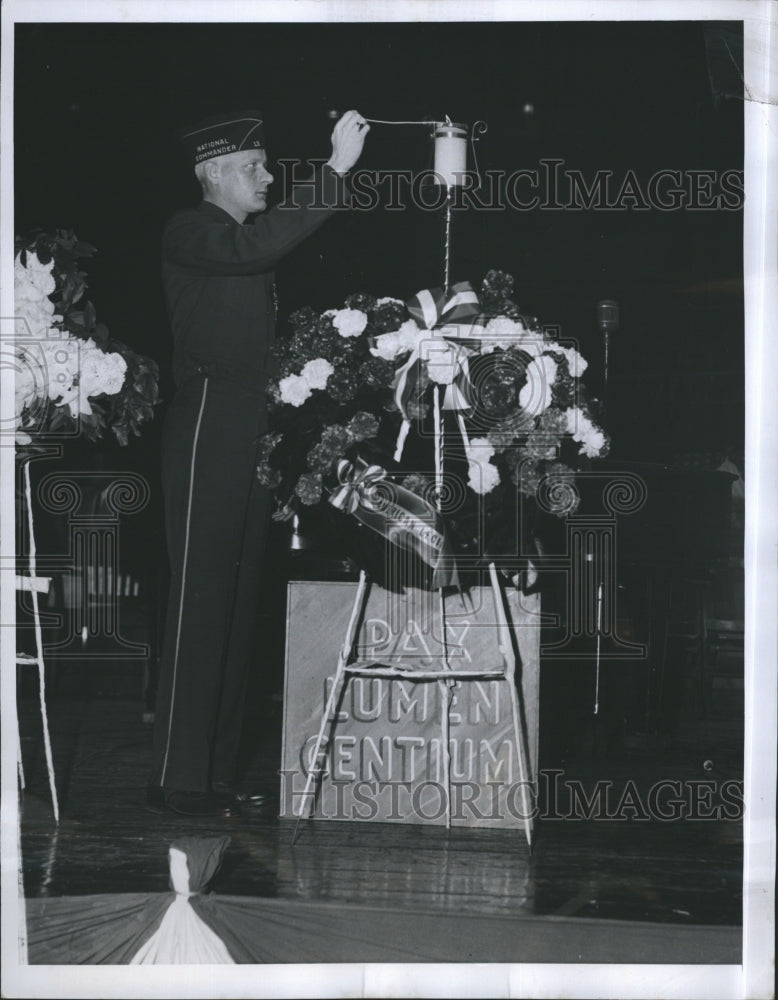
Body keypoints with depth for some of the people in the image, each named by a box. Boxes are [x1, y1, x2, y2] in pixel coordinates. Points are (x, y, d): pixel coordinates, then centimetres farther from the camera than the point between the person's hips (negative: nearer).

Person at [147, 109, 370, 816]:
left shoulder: (248, 243, 21)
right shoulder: (190, 232, -5)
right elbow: (253, 247, -25)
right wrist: (334, 171, -24)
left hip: (253, 437, 9)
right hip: (208, 433, -9)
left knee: (238, 604, 8)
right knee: (200, 600, -9)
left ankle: (217, 771, 12)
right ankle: (177, 777, -7)